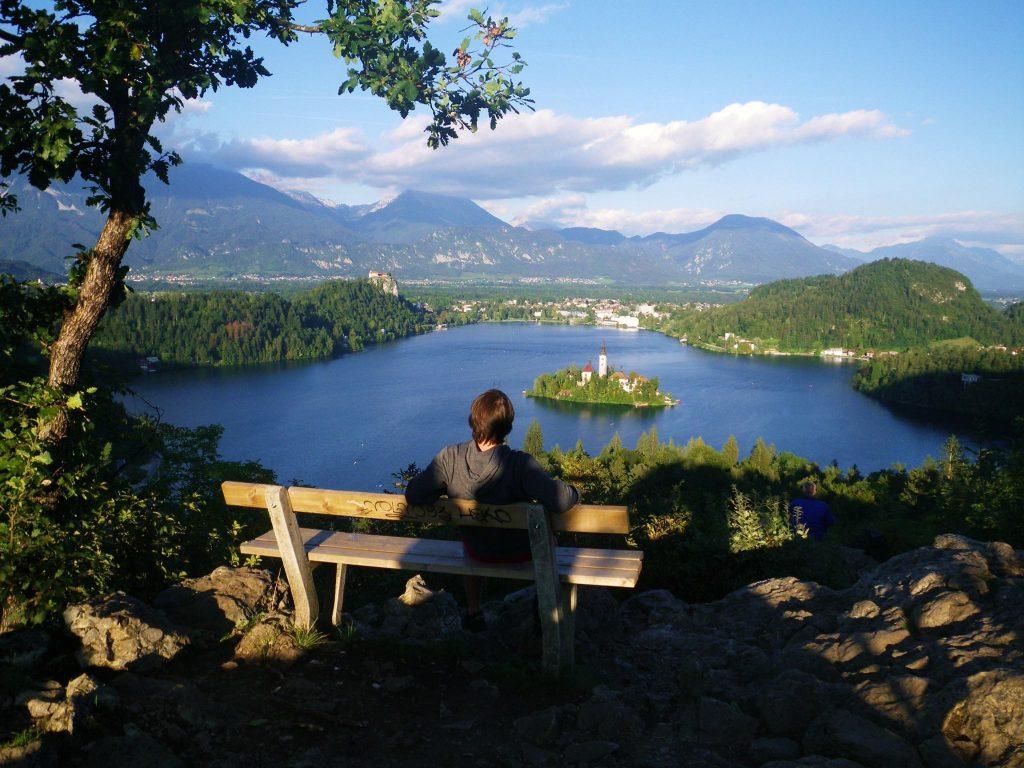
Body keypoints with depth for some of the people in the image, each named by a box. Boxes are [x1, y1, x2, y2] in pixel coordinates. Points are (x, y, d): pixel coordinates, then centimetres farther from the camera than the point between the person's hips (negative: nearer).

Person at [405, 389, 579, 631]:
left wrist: (444, 491, -1)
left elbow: (413, 495, -20)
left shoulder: (449, 458, -24)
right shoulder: (520, 464, -33)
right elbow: (560, 501, -37)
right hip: (520, 552, -2)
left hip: (476, 551, 2)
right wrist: (574, 493, -14)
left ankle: (473, 612, 49)